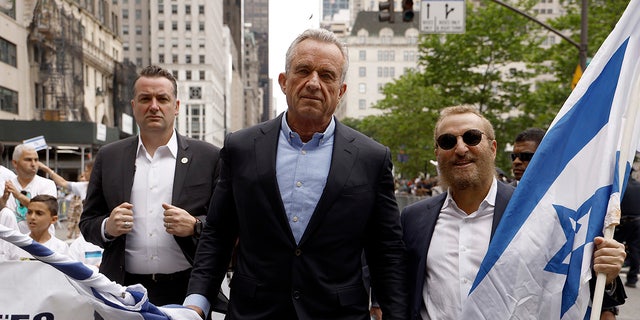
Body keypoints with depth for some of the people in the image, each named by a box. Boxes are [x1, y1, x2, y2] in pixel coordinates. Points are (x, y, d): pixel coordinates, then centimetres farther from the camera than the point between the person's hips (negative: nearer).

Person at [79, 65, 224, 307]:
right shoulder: (108, 157, 7)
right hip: (123, 292, 2)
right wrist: (107, 227, -10)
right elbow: (87, 222, 11)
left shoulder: (208, 157, 0)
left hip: (186, 293, -1)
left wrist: (194, 226, -18)